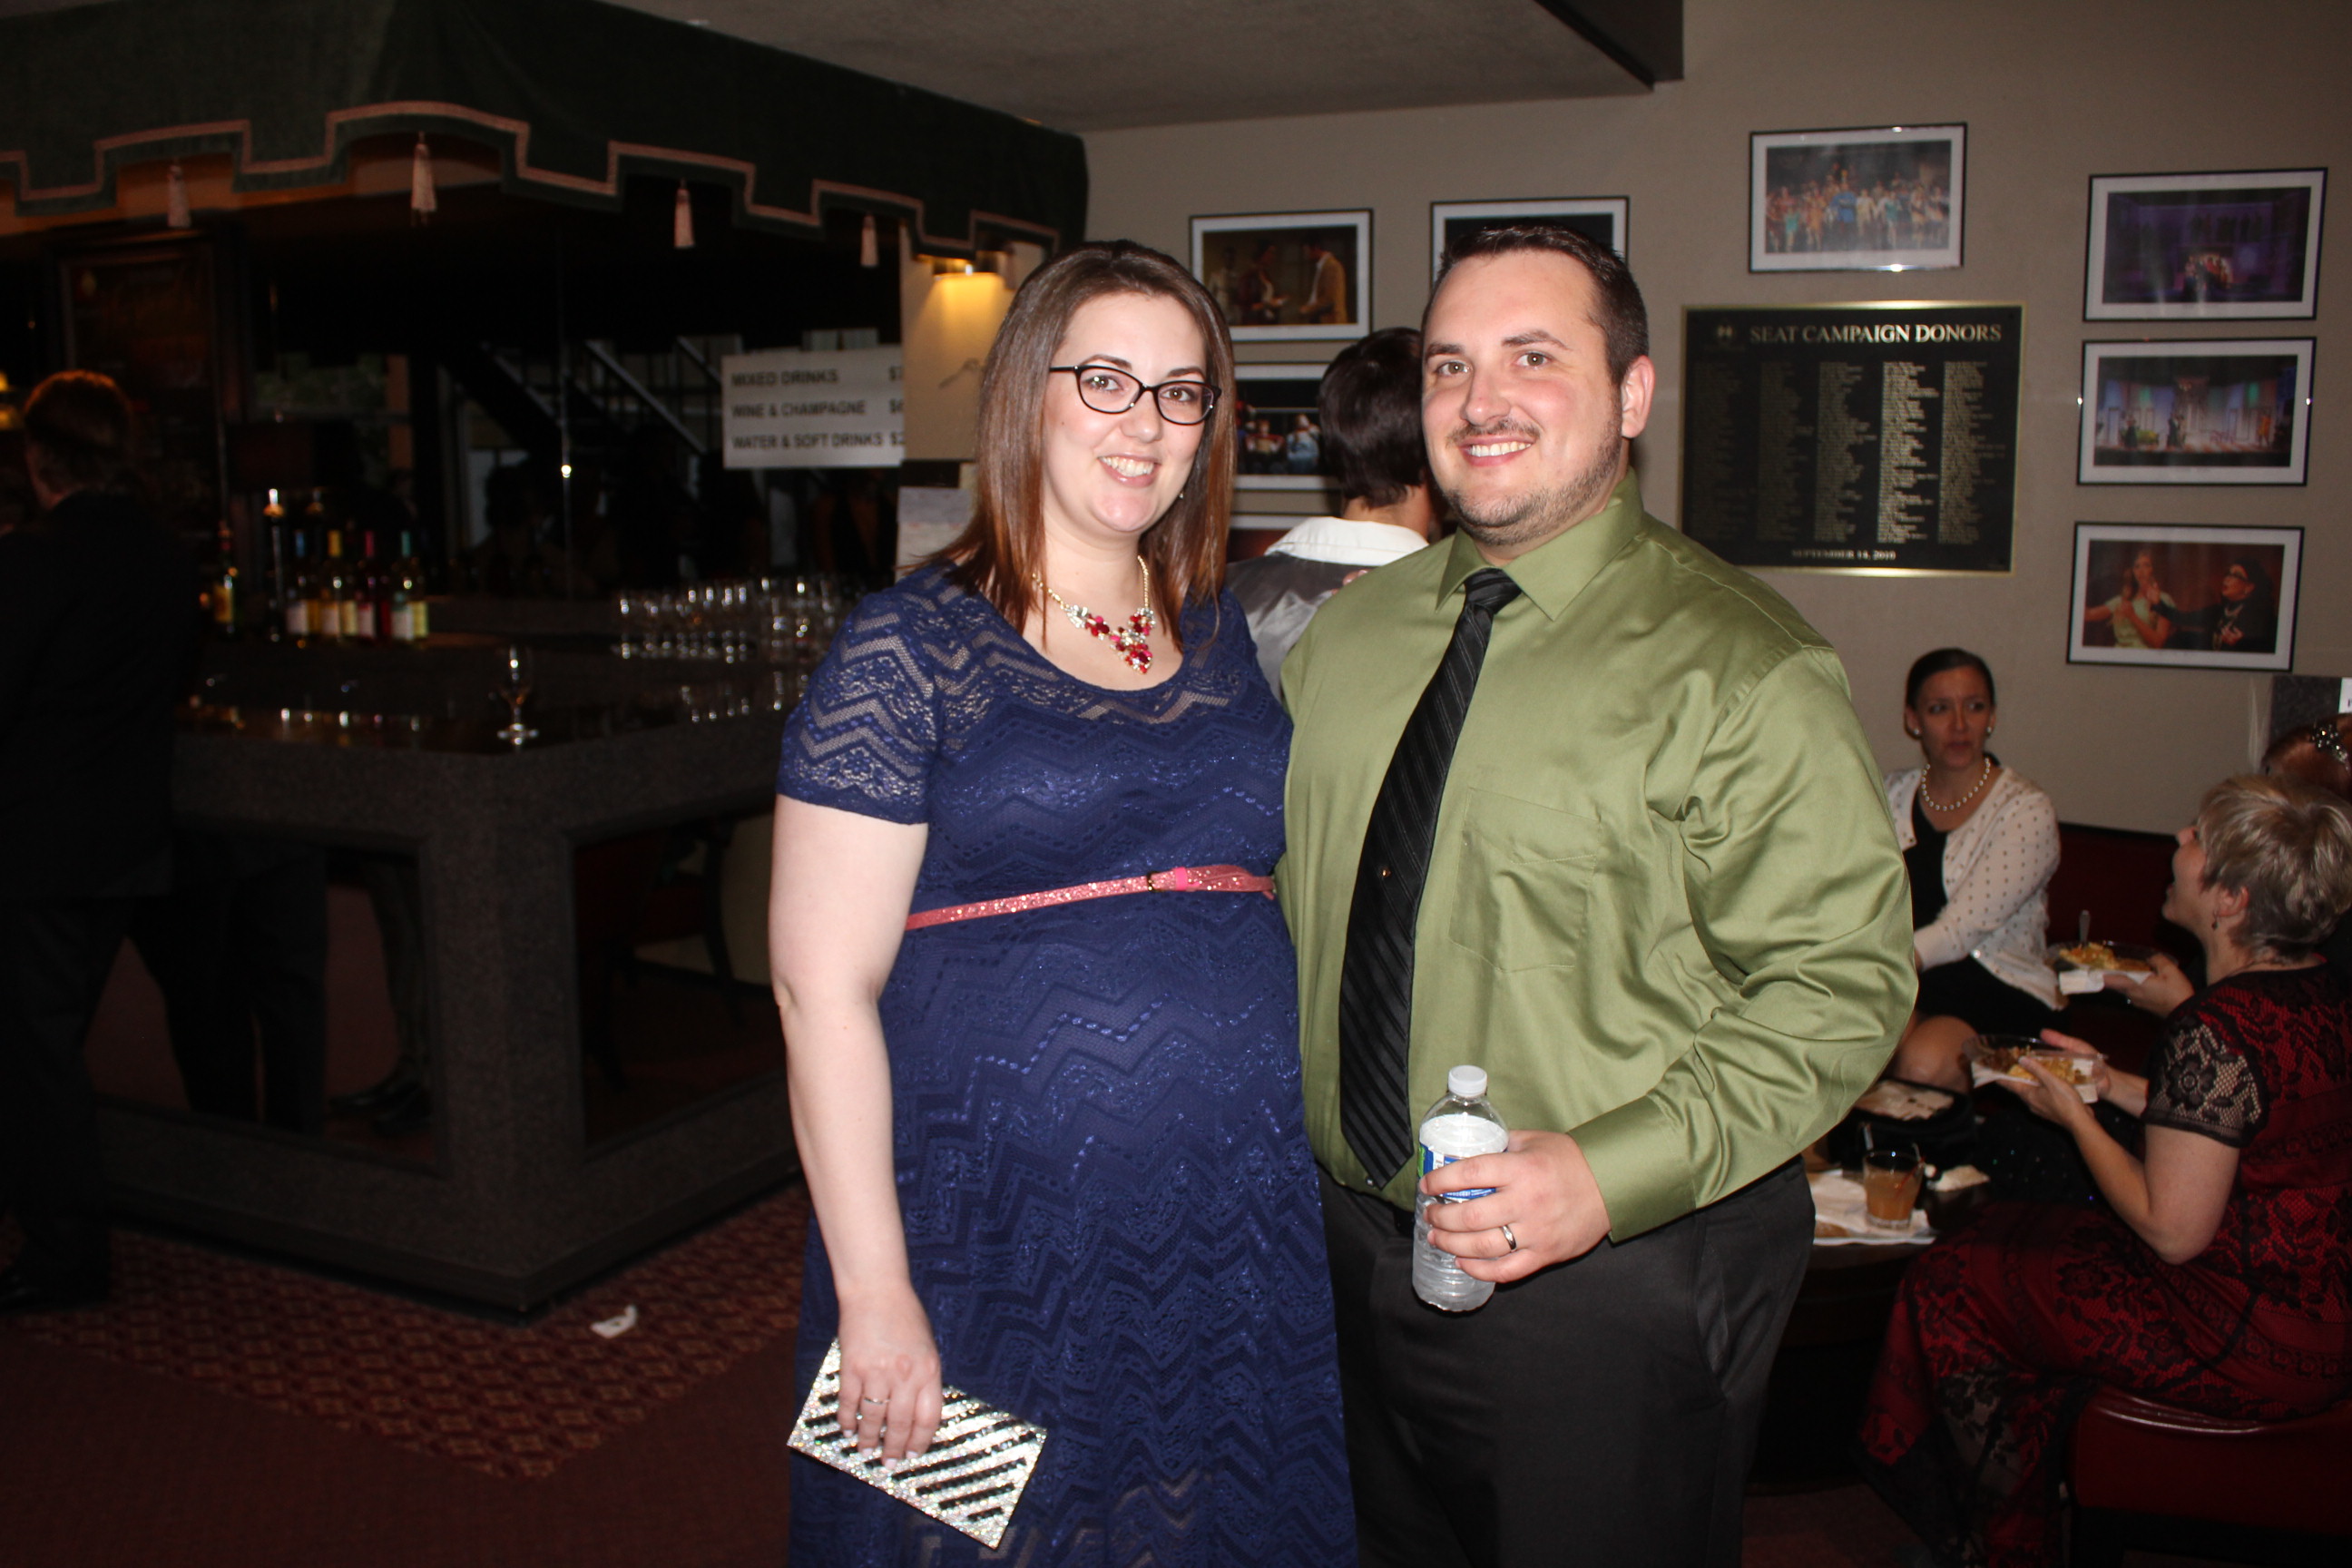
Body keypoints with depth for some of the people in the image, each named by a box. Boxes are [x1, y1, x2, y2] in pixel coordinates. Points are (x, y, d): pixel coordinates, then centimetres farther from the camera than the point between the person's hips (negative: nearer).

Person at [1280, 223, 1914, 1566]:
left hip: (1615, 1279, -5)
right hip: (1361, 1247, 6)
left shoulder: (1740, 668, -15)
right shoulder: (1348, 633, 4)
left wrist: (1612, 1171, -25)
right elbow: (1289, 899, 13)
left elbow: (1841, 984, -17)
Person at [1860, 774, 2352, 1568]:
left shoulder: (2215, 1031, -28)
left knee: (1951, 1284, 3)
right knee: (2011, 1232, 20)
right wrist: (2114, 1084, 11)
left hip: (2251, 1340, -9)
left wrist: (2076, 1116, -10)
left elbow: (2171, 1230, -23)